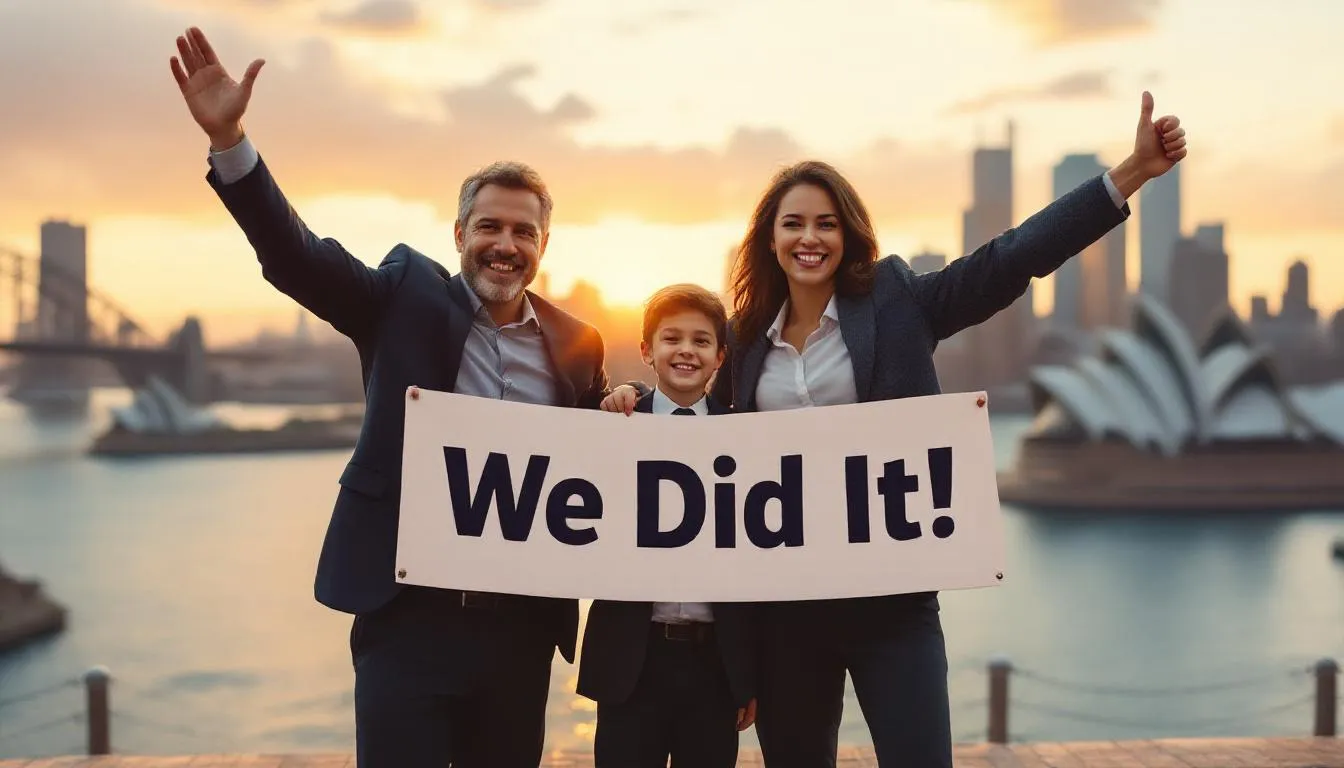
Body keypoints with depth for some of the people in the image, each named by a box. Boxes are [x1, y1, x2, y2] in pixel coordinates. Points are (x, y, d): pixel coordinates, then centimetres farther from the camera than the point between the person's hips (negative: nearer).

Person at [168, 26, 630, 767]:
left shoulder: (575, 343, 7)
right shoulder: (407, 294, 0)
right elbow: (295, 254, -11)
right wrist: (229, 139, -23)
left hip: (520, 622, 3)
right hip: (408, 614, -3)